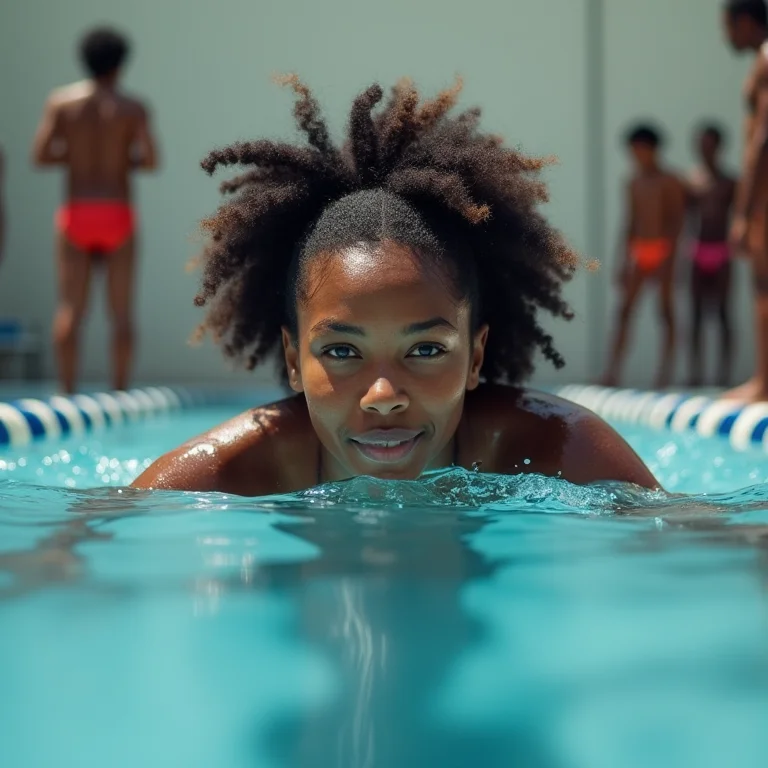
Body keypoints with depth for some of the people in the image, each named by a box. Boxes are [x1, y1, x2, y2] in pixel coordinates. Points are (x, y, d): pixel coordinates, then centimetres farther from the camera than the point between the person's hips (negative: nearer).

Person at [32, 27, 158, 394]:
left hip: (76, 213, 1)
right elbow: (150, 160, -11)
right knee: (121, 310, 3)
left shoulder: (61, 101, 3)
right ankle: (119, 391, 1)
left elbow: (40, 155, -3)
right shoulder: (133, 108, -1)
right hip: (116, 213, -1)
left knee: (70, 308, 2)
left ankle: (67, 390, -3)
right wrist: (123, 160, 8)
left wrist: (75, 154, 13)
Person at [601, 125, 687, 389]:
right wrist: (624, 261, 12)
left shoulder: (669, 182, -2)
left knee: (666, 312, -1)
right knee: (625, 310, -3)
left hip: (662, 251, -5)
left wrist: (669, 257, -17)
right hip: (638, 251, 5)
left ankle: (665, 373, 2)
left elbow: (677, 221, -8)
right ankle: (613, 372, -5)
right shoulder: (634, 183, 13)